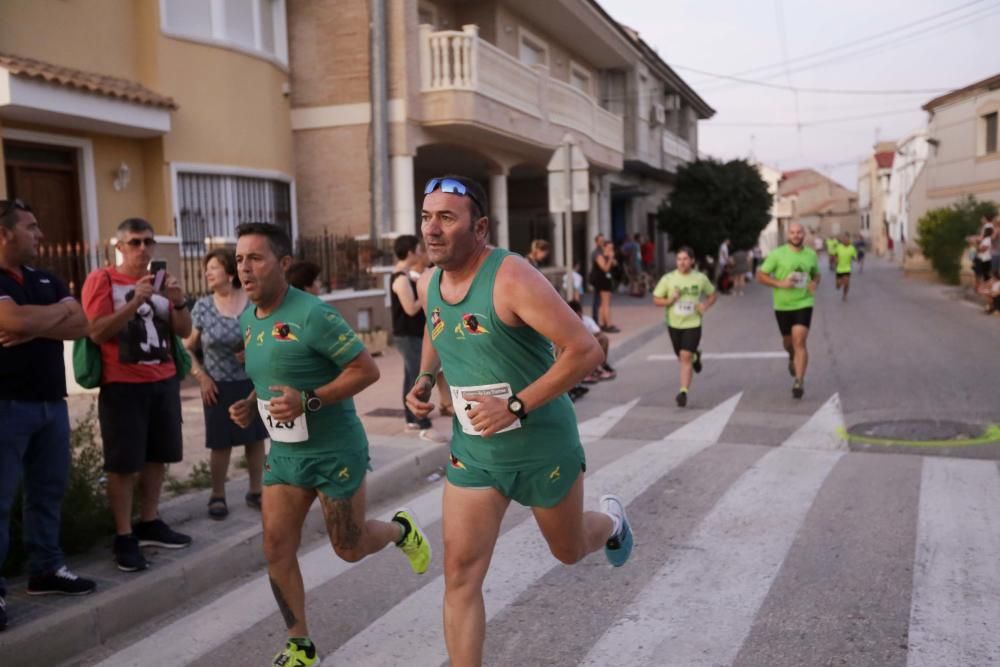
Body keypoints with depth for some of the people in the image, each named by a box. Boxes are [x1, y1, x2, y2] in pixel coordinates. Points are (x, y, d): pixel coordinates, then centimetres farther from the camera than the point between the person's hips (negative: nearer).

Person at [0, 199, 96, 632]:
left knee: (48, 490, 13)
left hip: (52, 401, 7)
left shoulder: (47, 281, 14)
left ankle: (46, 569, 24)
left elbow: (81, 325, 4)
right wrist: (59, 310, -5)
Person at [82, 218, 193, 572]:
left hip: (164, 382, 6)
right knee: (123, 464, -2)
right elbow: (97, 332, -13)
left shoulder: (162, 280, 12)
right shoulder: (102, 279, -3)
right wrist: (135, 302, -22)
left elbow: (184, 331, 8)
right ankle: (123, 537, 6)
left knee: (157, 457, 11)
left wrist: (179, 302, -11)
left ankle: (149, 523, 23)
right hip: (123, 386, -5)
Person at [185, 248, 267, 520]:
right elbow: (188, 348, 4)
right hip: (219, 386, 0)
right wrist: (201, 377, -6)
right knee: (221, 443, 4)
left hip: (253, 383, 1)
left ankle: (255, 492, 23)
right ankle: (217, 496, 18)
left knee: (255, 438, 8)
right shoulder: (202, 307, -1)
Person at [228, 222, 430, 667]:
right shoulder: (248, 320, 3)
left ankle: (400, 530, 41)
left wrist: (309, 400, -29)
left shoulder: (312, 314, -22)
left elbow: (367, 369, -21)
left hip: (335, 450, -6)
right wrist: (251, 405, 1)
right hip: (284, 452, 7)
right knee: (276, 550, 2)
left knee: (348, 548, 8)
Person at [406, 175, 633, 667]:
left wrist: (516, 406, -30)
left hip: (542, 446, -4)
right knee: (461, 573, -2)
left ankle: (610, 519, 56)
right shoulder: (428, 286, -2)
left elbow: (585, 350, -27)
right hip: (472, 451, 5)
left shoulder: (512, 279, -24)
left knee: (569, 552, 20)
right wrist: (424, 379, 3)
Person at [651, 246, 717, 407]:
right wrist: (670, 300, -20)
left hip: (693, 324, -2)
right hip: (674, 324, 2)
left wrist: (705, 305, -9)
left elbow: (713, 295, 12)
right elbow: (656, 300, -1)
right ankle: (695, 356, 53)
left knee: (685, 357, -15)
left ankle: (683, 392, -13)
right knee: (682, 357, 17)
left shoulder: (701, 278, -4)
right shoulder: (668, 278, -5)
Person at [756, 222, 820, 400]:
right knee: (788, 341, 16)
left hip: (803, 304, 0)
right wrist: (780, 283, -19)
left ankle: (799, 381, -11)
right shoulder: (777, 254, -6)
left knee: (799, 341, -14)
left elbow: (816, 275, 19)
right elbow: (761, 276, -5)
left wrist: (814, 284, -4)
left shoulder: (811, 255, 3)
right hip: (782, 305, 0)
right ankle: (792, 358, 52)